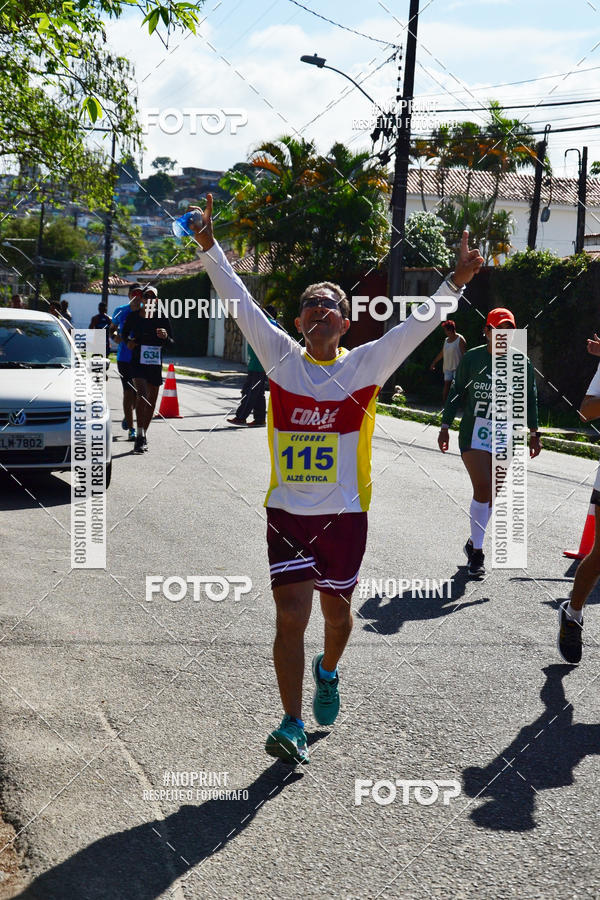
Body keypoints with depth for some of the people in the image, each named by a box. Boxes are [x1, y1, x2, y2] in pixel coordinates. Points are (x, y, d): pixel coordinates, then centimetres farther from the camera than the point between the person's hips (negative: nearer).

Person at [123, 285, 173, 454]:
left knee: (151, 401, 10)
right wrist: (129, 342, -2)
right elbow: (124, 333, 19)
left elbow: (171, 343, 8)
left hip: (155, 364, 3)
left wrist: (165, 337, -14)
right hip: (138, 362, -3)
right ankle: (140, 436, -24)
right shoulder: (133, 316, 3)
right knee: (142, 395, -21)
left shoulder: (162, 319, 4)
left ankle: (144, 435, 26)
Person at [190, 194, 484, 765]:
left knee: (336, 611, 17)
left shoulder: (365, 365, -1)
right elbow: (240, 304, -3)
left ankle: (328, 673, 49)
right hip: (287, 512, 0)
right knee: (290, 617, -7)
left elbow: (415, 326, -6)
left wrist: (456, 282, -13)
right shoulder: (281, 358, 0)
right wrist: (209, 247, -7)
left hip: (344, 513, 1)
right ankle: (292, 727, 2)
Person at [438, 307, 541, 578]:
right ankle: (477, 552, -3)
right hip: (474, 432, -3)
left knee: (492, 494, 6)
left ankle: (474, 543, 26)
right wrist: (445, 427, 4)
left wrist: (534, 433, 10)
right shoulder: (472, 358, -1)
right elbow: (457, 392, 5)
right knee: (483, 488, -15)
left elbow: (530, 398, 13)